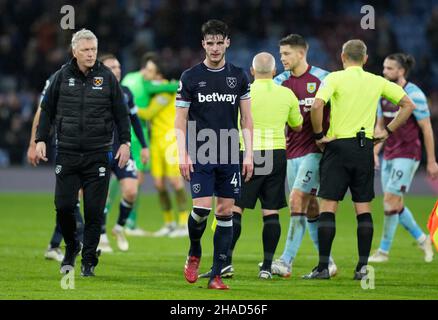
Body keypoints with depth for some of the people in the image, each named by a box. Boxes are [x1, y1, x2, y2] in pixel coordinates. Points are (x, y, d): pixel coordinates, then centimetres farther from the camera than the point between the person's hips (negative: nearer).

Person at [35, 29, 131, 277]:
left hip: (98, 154, -1)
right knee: (64, 205, -4)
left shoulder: (107, 77, 3)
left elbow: (121, 112, 8)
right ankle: (71, 247, 22)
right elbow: (47, 109, 12)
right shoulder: (63, 76, 4)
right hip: (67, 154, 1)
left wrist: (125, 142, 0)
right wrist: (41, 140, 5)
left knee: (94, 210, -2)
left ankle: (89, 260, 9)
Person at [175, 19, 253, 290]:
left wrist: (249, 155, 4)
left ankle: (217, 274, 5)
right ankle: (194, 253, 15)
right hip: (200, 155, -2)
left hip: (230, 156, 2)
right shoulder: (190, 77, 1)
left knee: (226, 211, 1)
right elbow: (181, 120, 2)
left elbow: (246, 119, 11)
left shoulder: (239, 76, 7)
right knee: (202, 207, -14)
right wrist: (183, 155, -8)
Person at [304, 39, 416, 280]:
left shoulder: (335, 78, -5)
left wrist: (319, 135, -8)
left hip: (339, 146, -4)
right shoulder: (377, 82, 8)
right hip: (365, 147, 4)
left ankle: (323, 267, -3)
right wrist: (387, 131, 13)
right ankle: (363, 267, 5)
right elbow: (408, 105, 12)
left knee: (327, 206, 0)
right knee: (364, 208, 8)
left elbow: (317, 105, -21)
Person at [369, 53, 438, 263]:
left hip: (407, 155, -7)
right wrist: (374, 153, 8)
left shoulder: (414, 95, -13)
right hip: (389, 155, 7)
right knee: (395, 204, 8)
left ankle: (383, 251, -3)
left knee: (391, 200, -11)